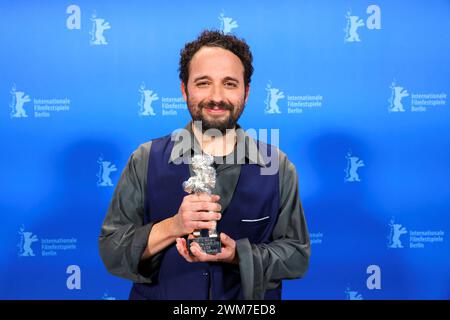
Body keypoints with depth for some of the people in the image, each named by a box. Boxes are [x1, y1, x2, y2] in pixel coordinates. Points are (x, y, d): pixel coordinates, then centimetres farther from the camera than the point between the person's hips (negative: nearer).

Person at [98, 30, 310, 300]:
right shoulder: (145, 161, -10)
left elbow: (297, 254, -6)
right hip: (158, 294, 0)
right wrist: (173, 226, -26)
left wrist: (238, 255, -22)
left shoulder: (277, 167, -9)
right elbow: (111, 252, -11)